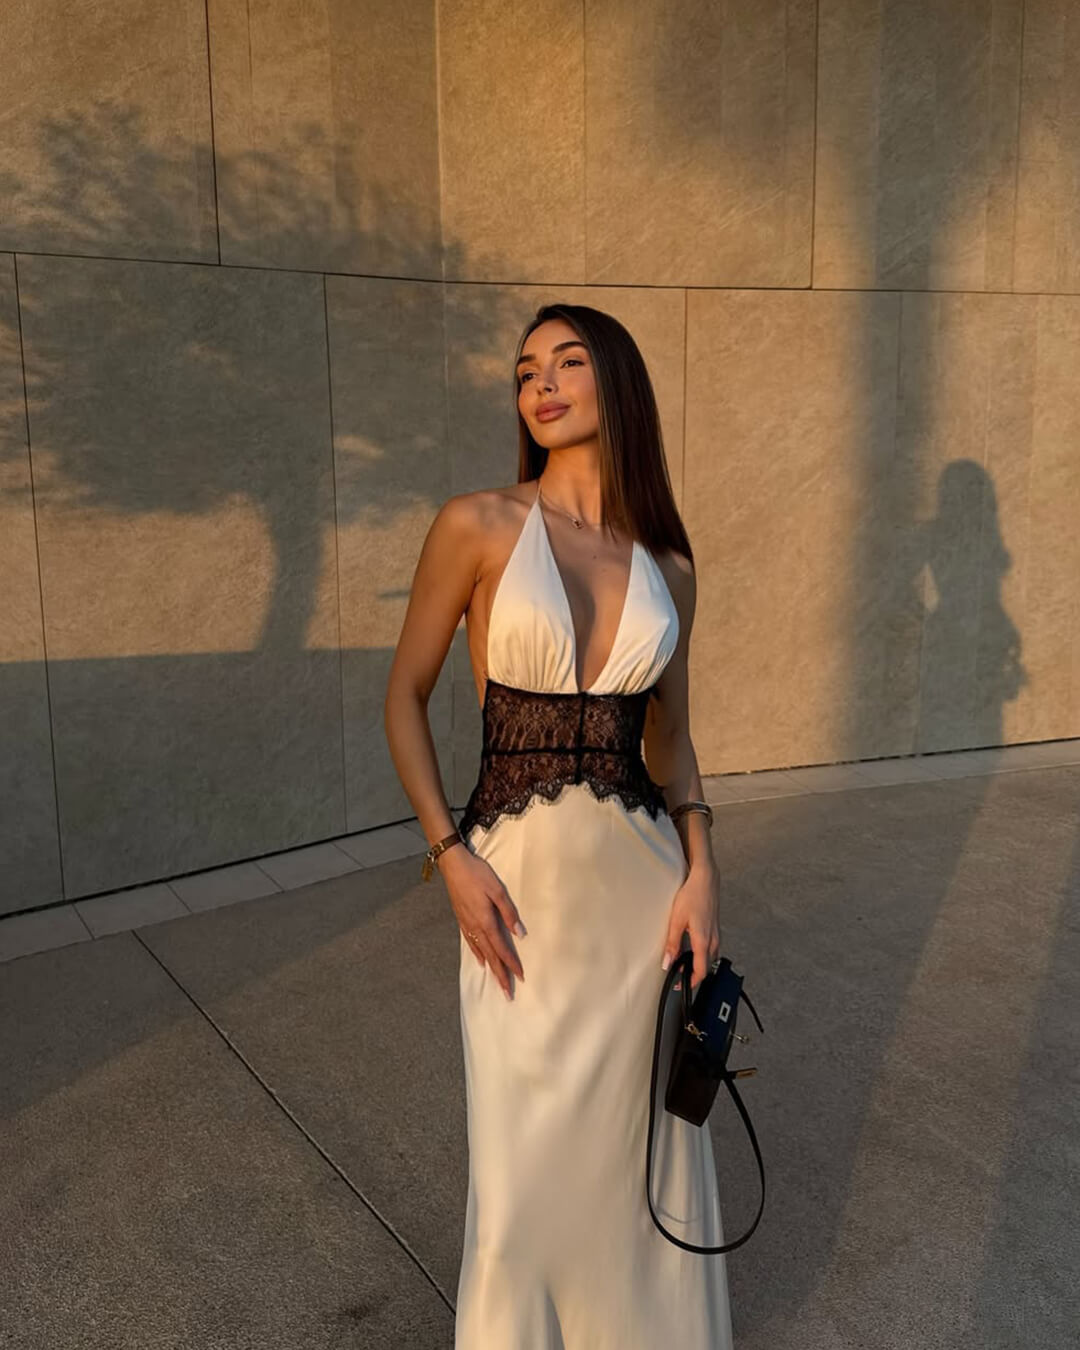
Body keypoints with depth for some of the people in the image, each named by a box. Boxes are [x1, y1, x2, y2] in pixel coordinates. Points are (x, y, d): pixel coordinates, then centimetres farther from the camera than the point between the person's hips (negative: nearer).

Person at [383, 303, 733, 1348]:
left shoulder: (667, 567, 4)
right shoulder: (476, 526, -6)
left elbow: (670, 736, 11)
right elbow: (405, 697, -1)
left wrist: (700, 874, -1)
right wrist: (451, 857, -9)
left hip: (642, 879, 3)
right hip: (517, 882, -2)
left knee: (644, 1145, 16)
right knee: (526, 1166, 11)